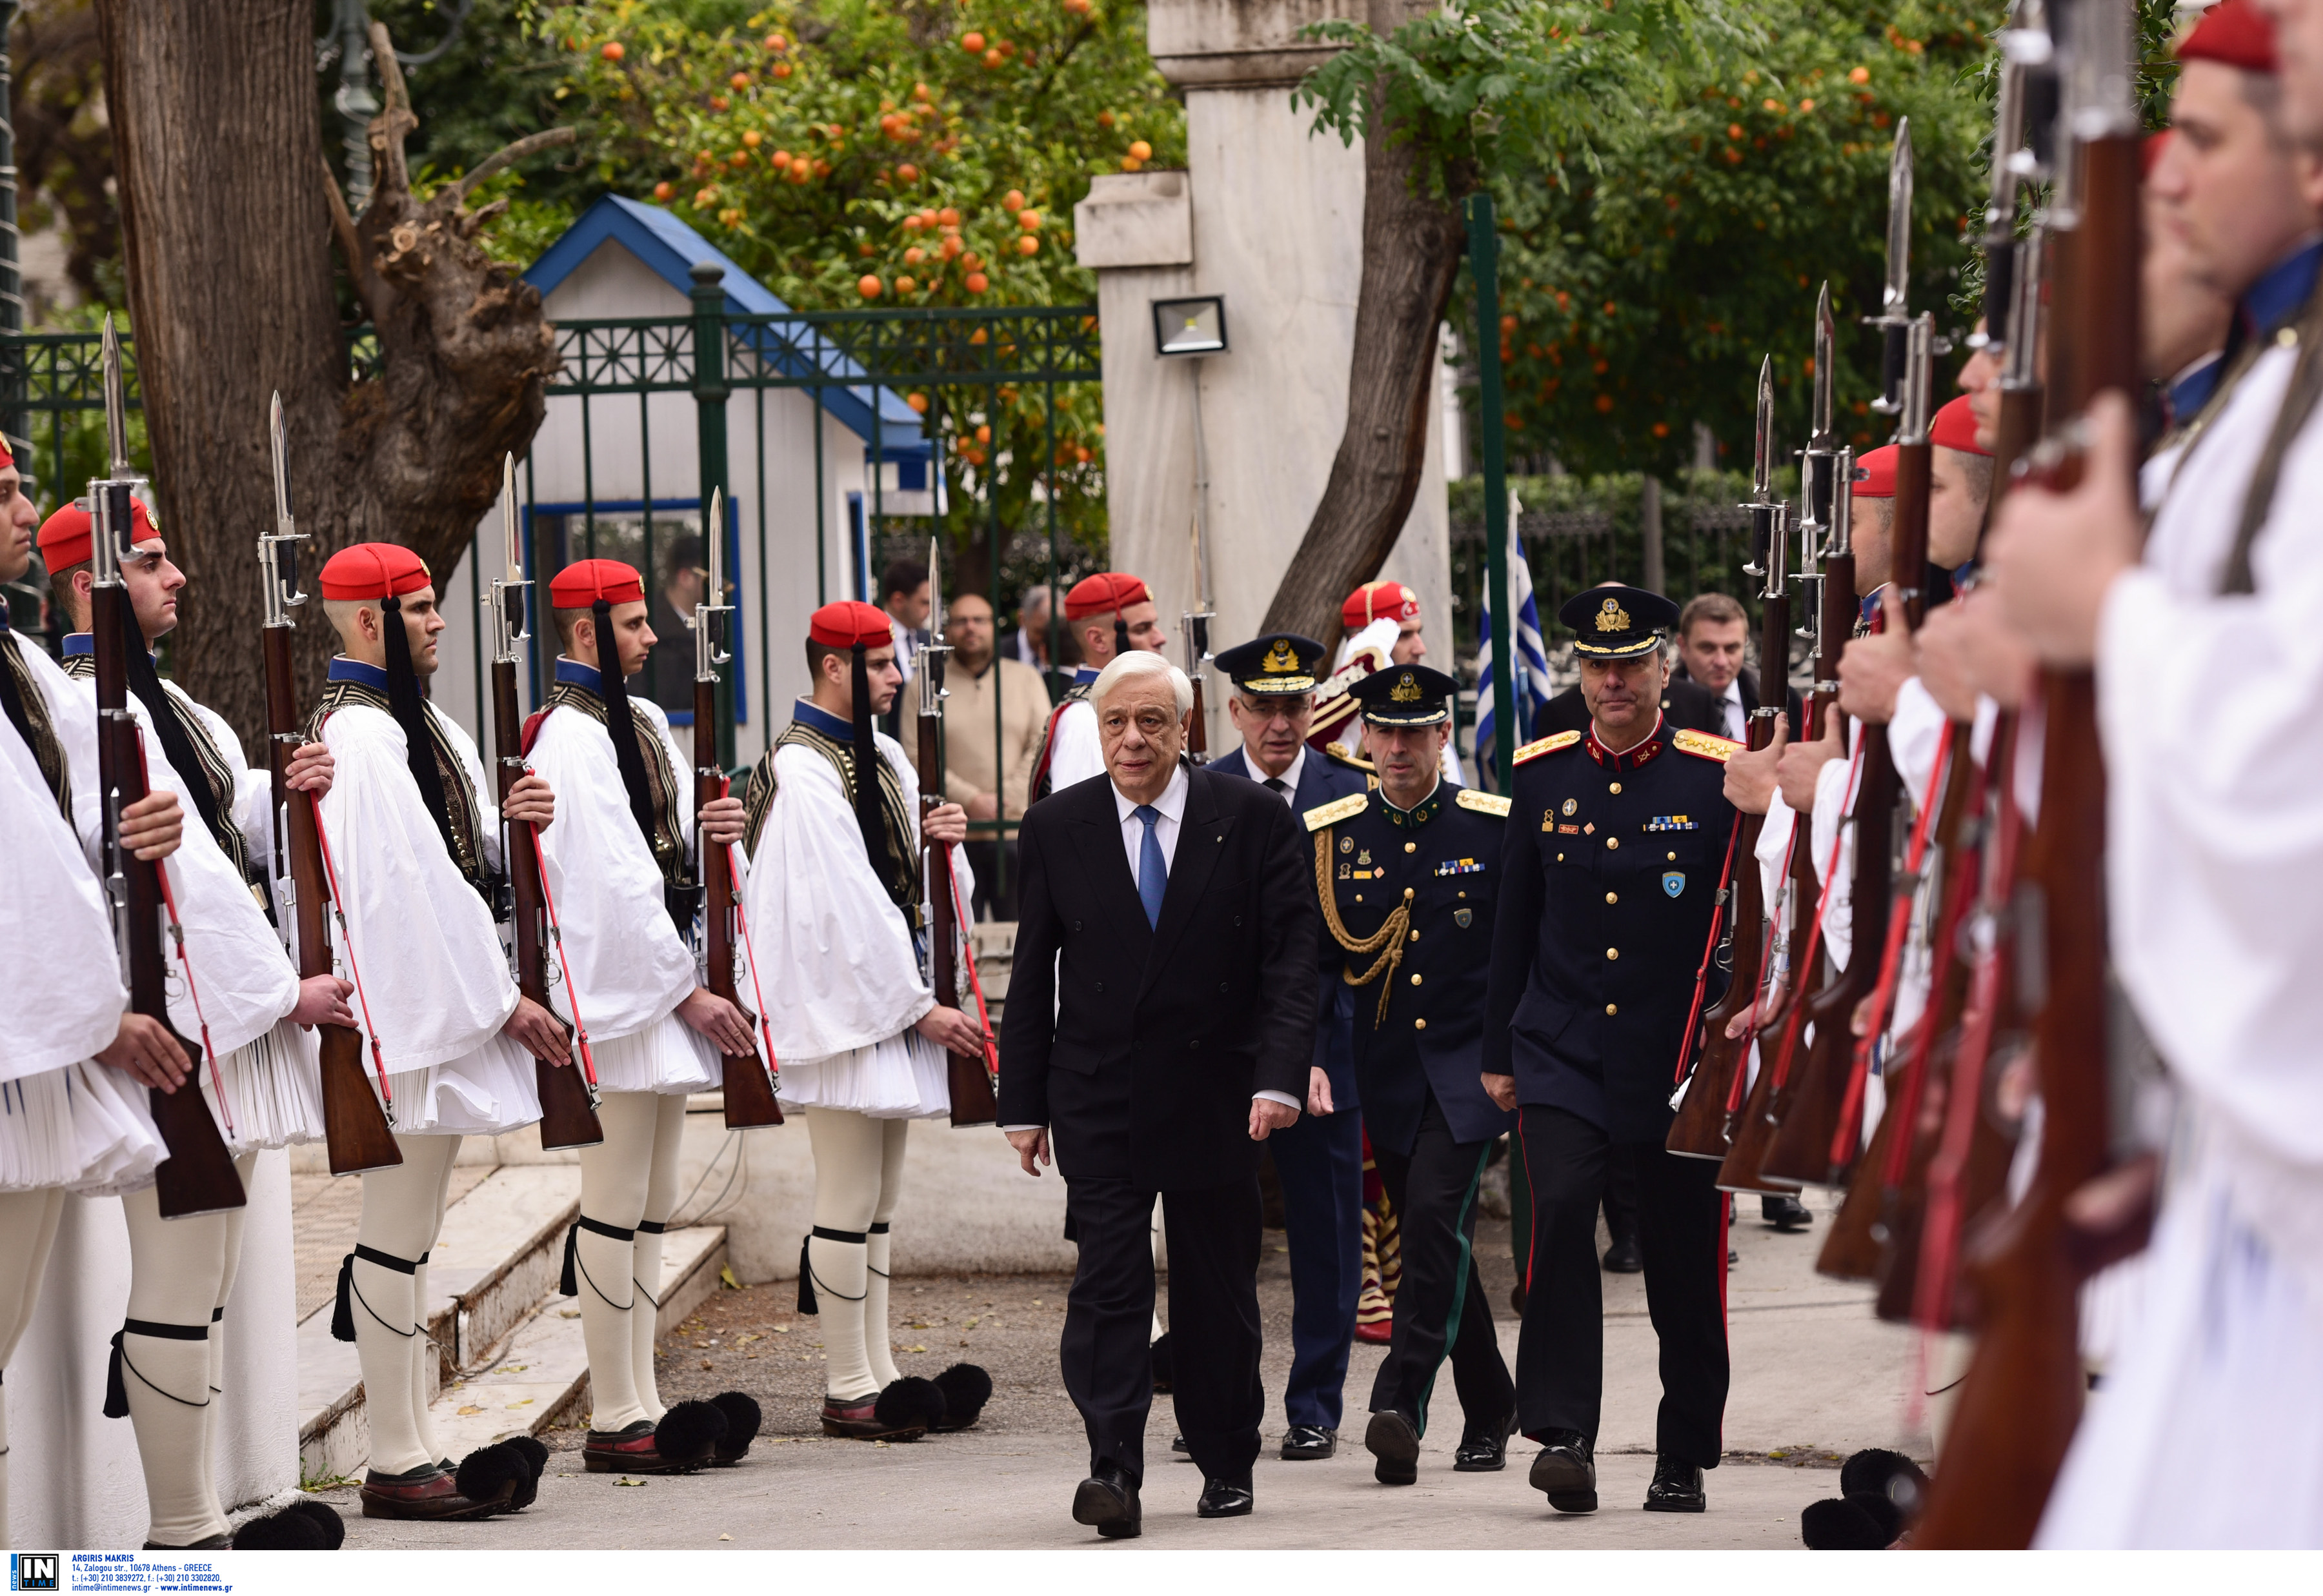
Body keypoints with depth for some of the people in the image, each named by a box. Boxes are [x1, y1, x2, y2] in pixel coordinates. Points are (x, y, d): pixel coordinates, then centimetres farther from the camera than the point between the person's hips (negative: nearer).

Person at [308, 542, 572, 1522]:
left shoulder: (411, 725, 17)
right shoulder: (359, 734, -15)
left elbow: (458, 860, 17)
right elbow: (415, 886, -20)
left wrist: (509, 822, -5)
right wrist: (505, 1001, -18)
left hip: (439, 1014, 10)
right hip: (409, 1016, -10)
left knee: (406, 1236, 11)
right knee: (399, 1234, -7)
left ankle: (409, 1452, 15)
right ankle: (397, 1465, -4)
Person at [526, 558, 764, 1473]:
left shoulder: (641, 723, 15)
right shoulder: (570, 736, -14)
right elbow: (616, 880, -19)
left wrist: (710, 829, -3)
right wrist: (688, 991, -17)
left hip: (663, 992, 10)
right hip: (615, 990, -10)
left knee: (650, 1208, 11)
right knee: (616, 1209, -6)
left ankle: (640, 1405, 16)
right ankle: (615, 1421, -2)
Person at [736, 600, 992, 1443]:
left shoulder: (882, 757, 14)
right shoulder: (801, 771, -14)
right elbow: (845, 902, -18)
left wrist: (934, 839, -2)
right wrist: (921, 1006, -17)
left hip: (892, 1004, 9)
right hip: (839, 1004, -9)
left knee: (877, 1203, 11)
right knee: (850, 1204, -5)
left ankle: (877, 1375, 16)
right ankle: (849, 1390, 0)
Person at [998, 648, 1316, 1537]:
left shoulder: (1252, 819, -1)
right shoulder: (1056, 829, 3)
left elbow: (1291, 958, -4)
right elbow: (1033, 979, 7)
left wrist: (1279, 1077, -16)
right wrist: (1023, 1105, 3)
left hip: (1214, 1096, 0)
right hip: (1098, 1104, 0)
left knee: (1219, 1292, 9)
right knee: (1108, 1284, -10)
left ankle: (1227, 1464, 22)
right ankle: (1113, 1471, -15)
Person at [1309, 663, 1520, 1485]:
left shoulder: (1495, 827, -1)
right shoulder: (1327, 834, 4)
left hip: (1468, 1066, -3)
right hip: (1387, 1072, 3)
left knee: (1436, 1218, -21)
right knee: (1437, 1244, 9)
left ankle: (1400, 1409, -25)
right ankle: (1490, 1411, 24)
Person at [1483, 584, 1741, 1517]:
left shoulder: (1717, 779, -2)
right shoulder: (1540, 775, 6)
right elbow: (1513, 922, 12)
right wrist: (1500, 1053, 12)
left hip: (1680, 1061, -1)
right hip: (1562, 1054, 1)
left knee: (1684, 1262, 4)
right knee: (1559, 1209, -21)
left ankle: (1684, 1460, 19)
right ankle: (1563, 1434, -19)